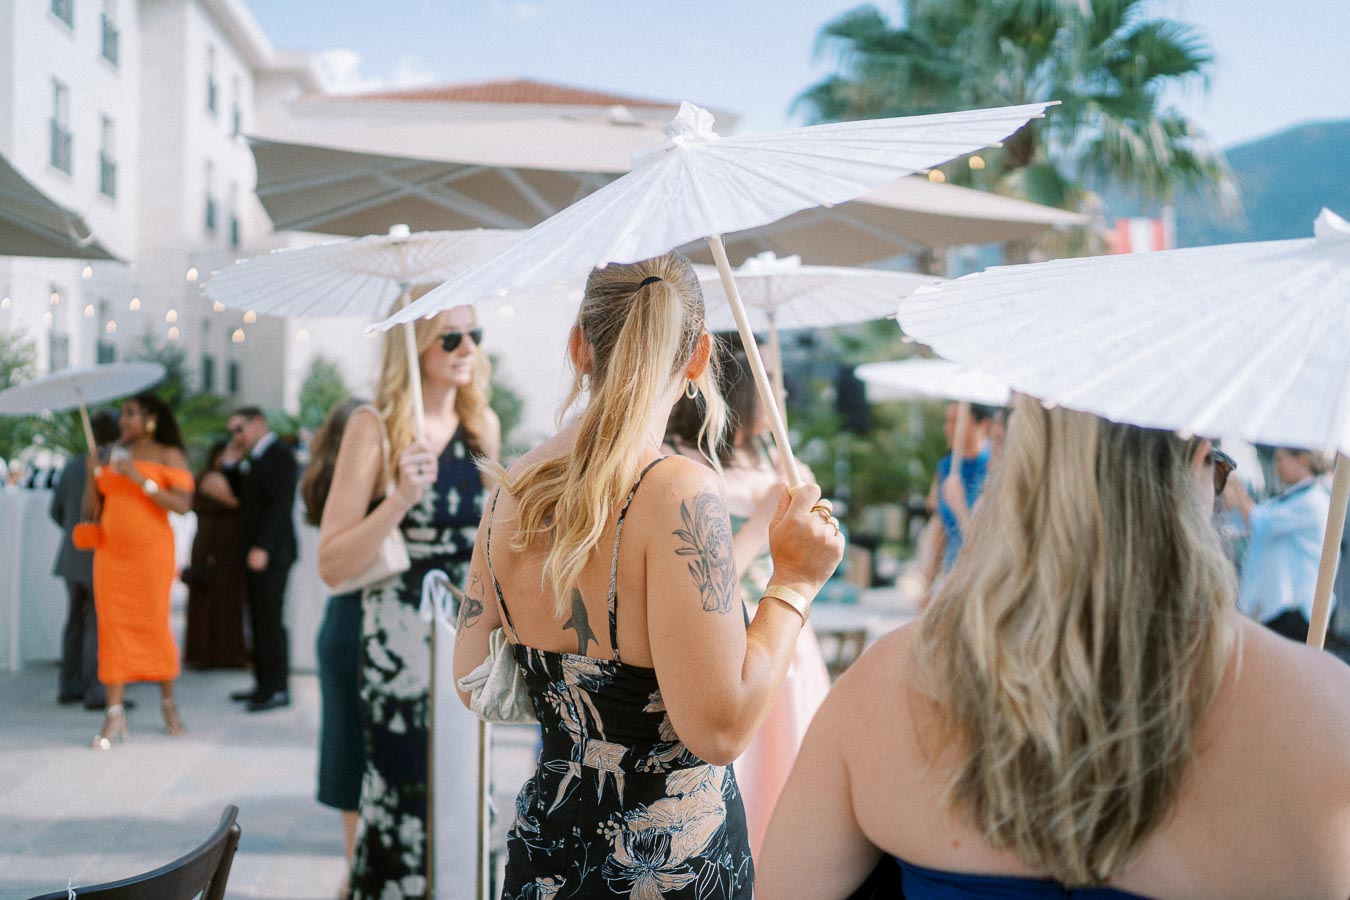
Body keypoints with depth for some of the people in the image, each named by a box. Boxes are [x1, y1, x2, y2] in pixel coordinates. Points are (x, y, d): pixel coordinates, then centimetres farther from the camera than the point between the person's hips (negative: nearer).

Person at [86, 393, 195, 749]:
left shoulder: (169, 455, 1)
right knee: (112, 627, -3)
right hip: (110, 552, 4)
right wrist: (93, 476, -4)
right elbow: (92, 510, 13)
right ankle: (114, 715, -2)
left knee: (154, 625, 0)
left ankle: (168, 702, 20)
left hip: (151, 552, -4)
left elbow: (182, 503, -12)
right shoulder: (114, 455, 14)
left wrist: (140, 479, -17)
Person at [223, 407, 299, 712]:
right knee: (260, 619, 10)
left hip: (270, 552, -9)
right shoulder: (256, 458, 19)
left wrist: (262, 547, -22)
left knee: (269, 619, -8)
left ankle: (277, 689, -4)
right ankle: (264, 684, 15)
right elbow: (244, 497, 23)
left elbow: (280, 503, -18)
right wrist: (230, 465, 13)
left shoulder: (279, 454, -10)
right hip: (256, 550, 9)